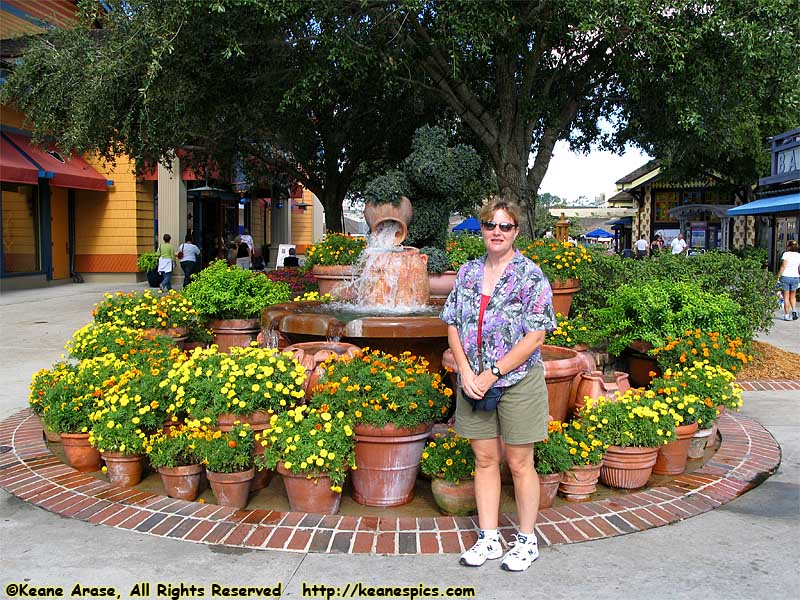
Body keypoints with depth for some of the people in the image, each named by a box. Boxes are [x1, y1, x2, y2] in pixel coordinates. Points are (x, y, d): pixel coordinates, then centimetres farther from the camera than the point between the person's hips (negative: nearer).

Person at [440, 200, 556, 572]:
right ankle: (488, 539, 25)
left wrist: (492, 374, -17)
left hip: (518, 382, -4)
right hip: (473, 383, 5)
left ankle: (527, 541, 22)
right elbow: (452, 325, 6)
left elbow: (535, 336, -14)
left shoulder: (531, 276, -9)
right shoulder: (468, 272, 7)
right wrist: (465, 370, -9)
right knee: (484, 460, 12)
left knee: (519, 463, 6)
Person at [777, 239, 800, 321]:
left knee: (786, 297, 4)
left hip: (786, 276, -3)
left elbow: (783, 266, -12)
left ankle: (787, 315, 3)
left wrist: (778, 277, -8)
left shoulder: (786, 254, -7)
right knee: (793, 296, 20)